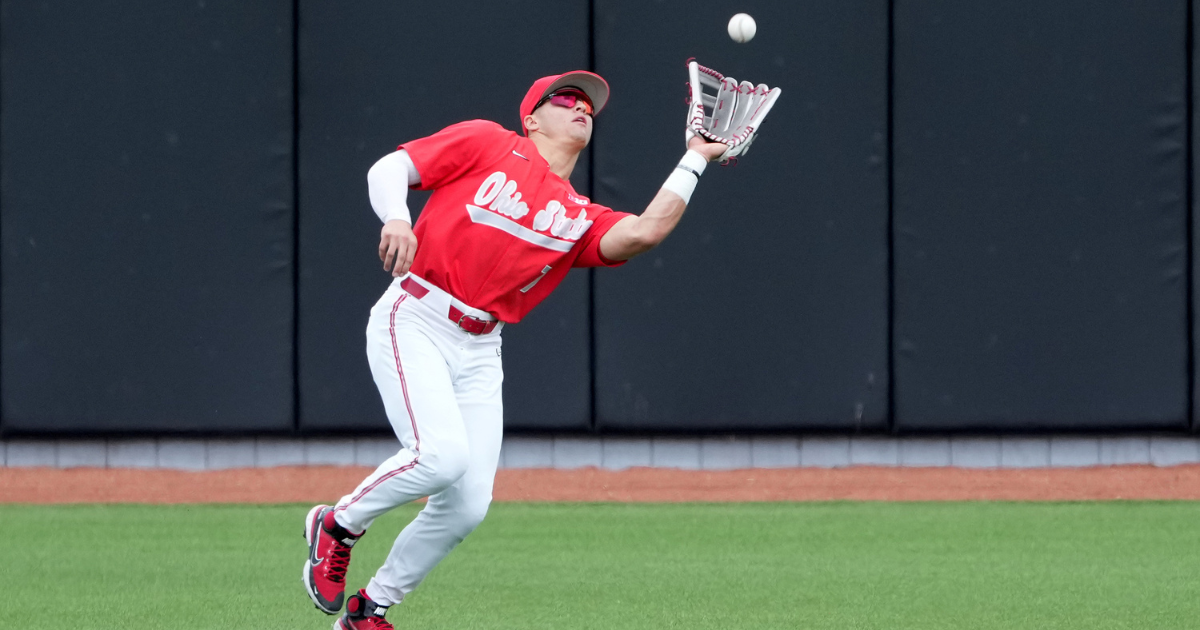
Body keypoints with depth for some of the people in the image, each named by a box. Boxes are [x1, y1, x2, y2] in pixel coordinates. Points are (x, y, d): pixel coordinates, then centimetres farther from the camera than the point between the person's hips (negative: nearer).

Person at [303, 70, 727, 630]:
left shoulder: (580, 220, 15)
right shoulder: (486, 144, 6)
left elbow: (641, 232, -6)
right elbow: (387, 169, 1)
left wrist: (695, 159, 3)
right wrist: (396, 218, -20)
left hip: (478, 351, 5)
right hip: (412, 322, -5)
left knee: (468, 506, -3)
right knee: (441, 454, -26)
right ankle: (338, 526, 2)